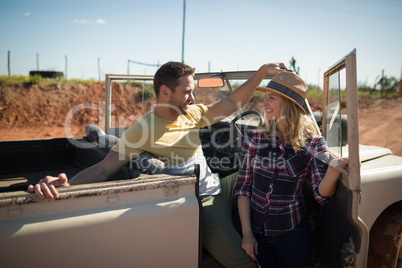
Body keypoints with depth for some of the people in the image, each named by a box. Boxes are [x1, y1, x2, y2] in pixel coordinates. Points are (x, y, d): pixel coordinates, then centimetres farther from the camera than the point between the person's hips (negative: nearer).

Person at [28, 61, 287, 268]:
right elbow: (105, 168, -20)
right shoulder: (141, 130, -16)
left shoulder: (193, 113, 3)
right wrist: (62, 184, -38)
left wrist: (263, 70, 0)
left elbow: (233, 102, 7)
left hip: (219, 186, 8)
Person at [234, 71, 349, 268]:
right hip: (255, 230, 1)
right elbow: (243, 187, -3)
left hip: (292, 233, 0)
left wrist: (333, 170, -34)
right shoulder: (254, 138, -5)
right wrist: (247, 233, -7)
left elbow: (321, 194, -13)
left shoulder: (313, 143, -8)